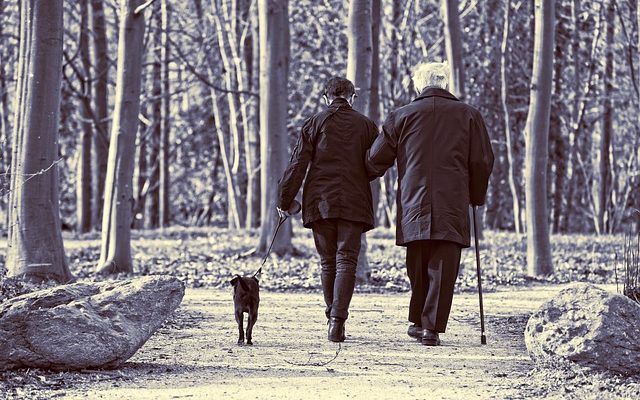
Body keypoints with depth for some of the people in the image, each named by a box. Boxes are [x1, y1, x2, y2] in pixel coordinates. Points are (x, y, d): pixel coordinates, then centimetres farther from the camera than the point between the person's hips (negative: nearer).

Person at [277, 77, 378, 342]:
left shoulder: (314, 123, 3)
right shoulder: (366, 126, 5)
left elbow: (297, 164, -1)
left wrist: (284, 199, 3)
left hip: (320, 201, 1)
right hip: (354, 202, -1)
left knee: (327, 263, 12)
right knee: (346, 261, -3)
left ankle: (333, 318, 17)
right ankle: (337, 320, -17)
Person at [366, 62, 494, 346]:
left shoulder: (402, 116, 5)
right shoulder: (468, 115, 6)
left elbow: (376, 160, 9)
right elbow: (483, 162, 8)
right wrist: (476, 197, 21)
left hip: (413, 206, 1)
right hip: (452, 208, -1)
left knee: (417, 267, 14)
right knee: (443, 268, -1)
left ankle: (418, 321, 20)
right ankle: (432, 327, -6)